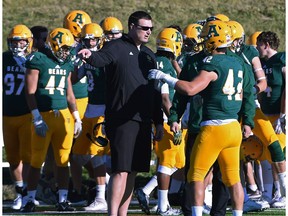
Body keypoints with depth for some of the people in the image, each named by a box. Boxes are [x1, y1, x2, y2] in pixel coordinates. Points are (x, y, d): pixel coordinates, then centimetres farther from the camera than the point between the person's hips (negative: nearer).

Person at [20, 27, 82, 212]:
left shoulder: (66, 64, 13)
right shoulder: (38, 61, -6)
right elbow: (30, 92, -10)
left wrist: (77, 118, 17)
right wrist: (37, 119, -16)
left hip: (64, 115, 6)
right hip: (44, 115, -6)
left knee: (63, 161, 6)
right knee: (37, 161, -2)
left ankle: (63, 200, 11)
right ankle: (29, 200, 5)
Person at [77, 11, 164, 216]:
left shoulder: (149, 55, 19)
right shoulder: (117, 48, -4)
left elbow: (155, 92, 22)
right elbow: (101, 58, -27)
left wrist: (159, 122, 20)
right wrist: (90, 56, -51)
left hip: (143, 121, 7)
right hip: (121, 119, -7)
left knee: (133, 171, 9)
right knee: (121, 170, -12)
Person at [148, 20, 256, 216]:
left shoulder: (212, 64, -13)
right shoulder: (238, 64, 12)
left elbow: (190, 89, -24)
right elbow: (249, 95, 19)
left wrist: (164, 77, -15)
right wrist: (248, 123, 27)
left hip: (214, 128, -7)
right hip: (234, 128, 7)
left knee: (196, 176, 2)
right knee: (233, 179, 13)